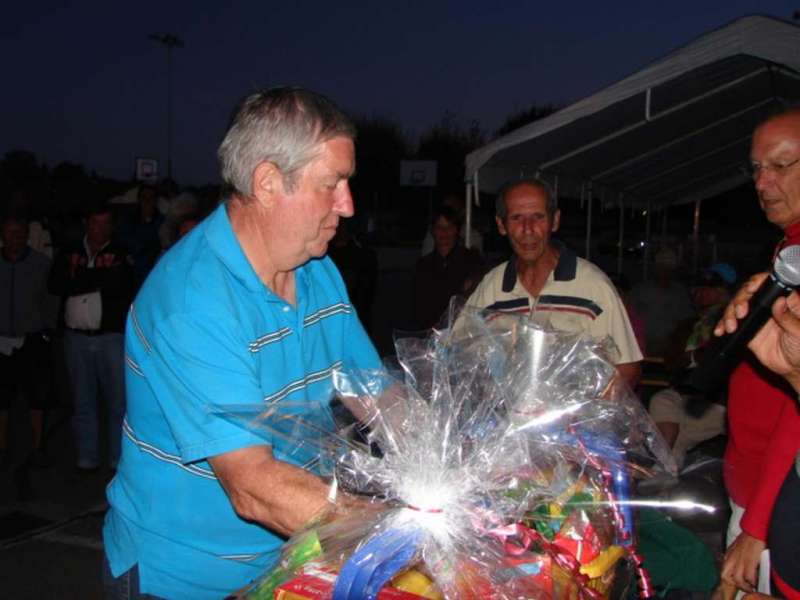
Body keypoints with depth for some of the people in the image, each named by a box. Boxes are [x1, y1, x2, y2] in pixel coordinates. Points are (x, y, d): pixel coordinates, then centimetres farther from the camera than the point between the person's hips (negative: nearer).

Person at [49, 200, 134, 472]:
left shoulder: (121, 254, 3)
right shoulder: (69, 253, 11)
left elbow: (118, 284, -14)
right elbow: (56, 285, -3)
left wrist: (80, 277, -6)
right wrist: (98, 279, -10)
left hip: (112, 336, -3)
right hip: (76, 337, 3)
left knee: (119, 400, -1)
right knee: (82, 401, 10)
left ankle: (120, 460, 8)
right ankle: (87, 458, 19)